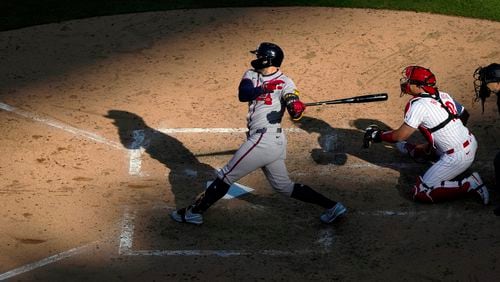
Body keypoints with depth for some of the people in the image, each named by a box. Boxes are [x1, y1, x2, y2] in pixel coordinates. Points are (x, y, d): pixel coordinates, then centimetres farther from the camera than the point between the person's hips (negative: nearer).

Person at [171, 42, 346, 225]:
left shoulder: (285, 83, -7)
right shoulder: (252, 75, 12)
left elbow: (295, 113, -18)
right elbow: (242, 94, -8)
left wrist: (297, 109, -42)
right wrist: (263, 89, -26)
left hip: (264, 139, -8)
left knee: (226, 175, 1)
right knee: (283, 186, 16)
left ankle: (194, 212, 11)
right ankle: (332, 206, 18)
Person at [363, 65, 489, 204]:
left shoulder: (418, 105, -18)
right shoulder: (444, 95, 5)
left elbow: (400, 136, -15)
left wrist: (377, 135, 3)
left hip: (458, 157, -9)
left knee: (420, 192, -5)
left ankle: (470, 184, -10)